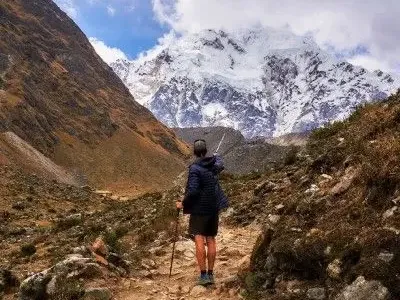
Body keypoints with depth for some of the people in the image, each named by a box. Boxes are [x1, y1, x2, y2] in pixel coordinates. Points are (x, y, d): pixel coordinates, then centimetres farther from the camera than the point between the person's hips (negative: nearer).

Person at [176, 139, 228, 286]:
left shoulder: (195, 168, -16)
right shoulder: (214, 164, 3)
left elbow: (193, 191, -23)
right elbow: (220, 165, 29)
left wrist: (183, 204, -9)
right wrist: (217, 156, 50)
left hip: (199, 209, -6)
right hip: (214, 208, 6)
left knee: (199, 240, -4)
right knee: (211, 240, 10)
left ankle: (203, 275, -8)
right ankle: (211, 274, 12)